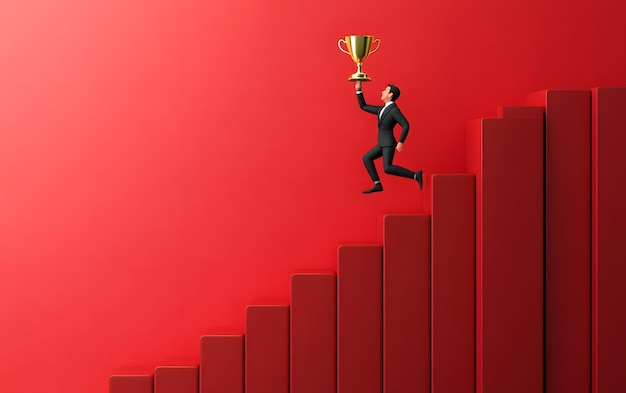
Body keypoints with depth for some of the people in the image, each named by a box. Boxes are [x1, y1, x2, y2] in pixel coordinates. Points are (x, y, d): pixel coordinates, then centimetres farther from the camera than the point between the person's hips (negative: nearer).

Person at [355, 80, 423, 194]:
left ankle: (416, 176, -16)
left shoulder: (394, 110, -12)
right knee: (366, 158, 10)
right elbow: (363, 106, 19)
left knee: (388, 168, -21)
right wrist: (359, 90, 14)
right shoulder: (382, 109, 14)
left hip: (389, 144, -9)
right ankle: (377, 185, 6)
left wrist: (401, 142, -21)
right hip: (383, 144, 9)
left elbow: (406, 125, -17)